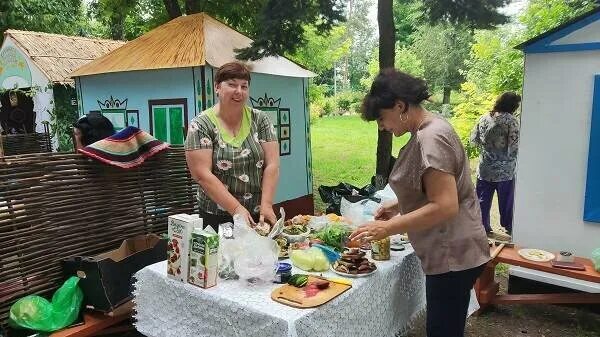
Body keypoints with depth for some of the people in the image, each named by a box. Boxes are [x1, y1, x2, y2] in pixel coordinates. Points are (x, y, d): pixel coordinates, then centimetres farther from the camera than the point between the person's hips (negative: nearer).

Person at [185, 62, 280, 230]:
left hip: (258, 215, 3)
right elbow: (202, 174, -15)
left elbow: (272, 165, -4)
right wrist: (236, 209, -21)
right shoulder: (200, 125, -7)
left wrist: (266, 205, -15)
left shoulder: (260, 119, 1)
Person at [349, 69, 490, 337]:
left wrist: (388, 228, -24)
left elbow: (445, 206, -27)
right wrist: (399, 206, 10)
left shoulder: (431, 138, -21)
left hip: (452, 255, -10)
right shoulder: (427, 131, 10)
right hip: (448, 252, 10)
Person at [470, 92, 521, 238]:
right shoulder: (511, 120, -14)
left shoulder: (484, 118, 1)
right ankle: (510, 228, 24)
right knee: (506, 201, 11)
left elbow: (474, 139, 6)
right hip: (504, 171, -4)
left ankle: (483, 227, 20)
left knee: (483, 200, 12)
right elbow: (514, 146, -18)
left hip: (484, 169, 4)